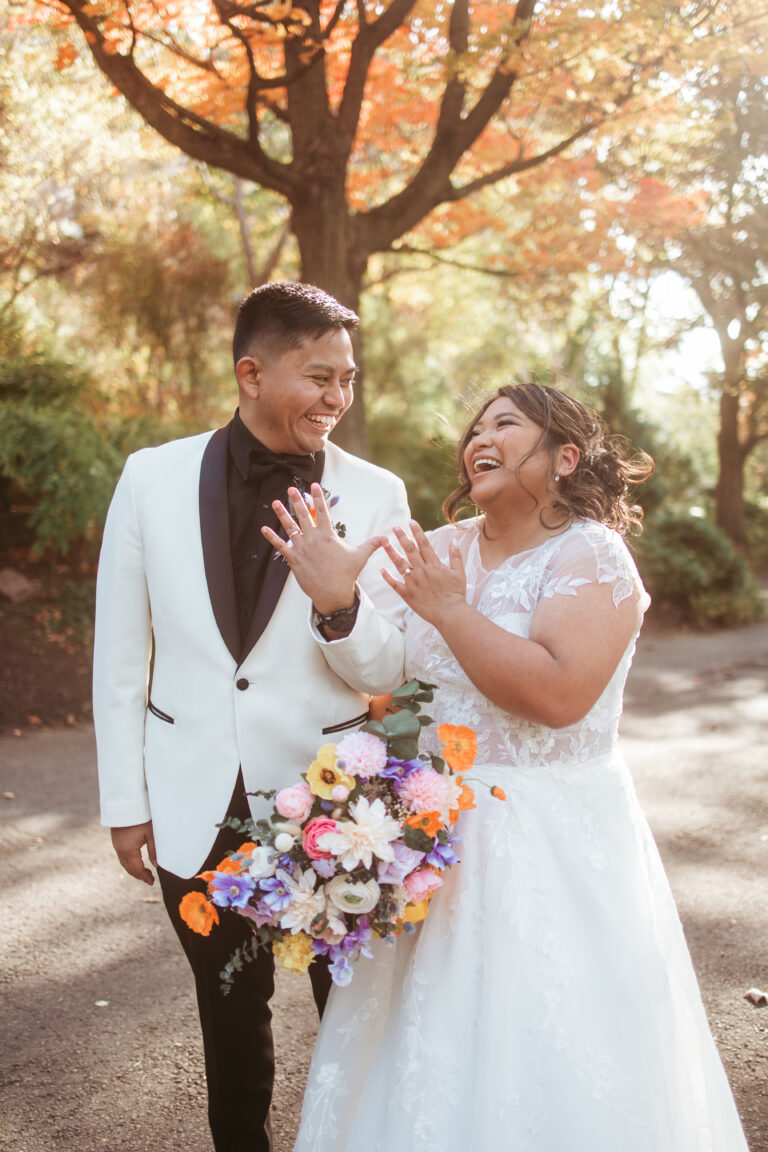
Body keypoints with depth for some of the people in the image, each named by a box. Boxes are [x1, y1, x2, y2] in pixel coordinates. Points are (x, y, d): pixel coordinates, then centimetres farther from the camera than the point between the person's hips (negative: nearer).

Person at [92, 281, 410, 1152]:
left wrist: (339, 605, -27)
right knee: (230, 1012, 21)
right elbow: (120, 652, 1)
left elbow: (387, 674, -6)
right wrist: (123, 800, 3)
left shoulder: (374, 496, -8)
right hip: (199, 811, 1)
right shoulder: (152, 478, -5)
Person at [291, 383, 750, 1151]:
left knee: (537, 1063, 6)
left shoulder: (591, 555, -11)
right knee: (432, 1058, 16)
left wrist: (452, 610, -21)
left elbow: (559, 694, -25)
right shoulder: (443, 550, 6)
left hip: (546, 844, -5)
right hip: (436, 829, 5)